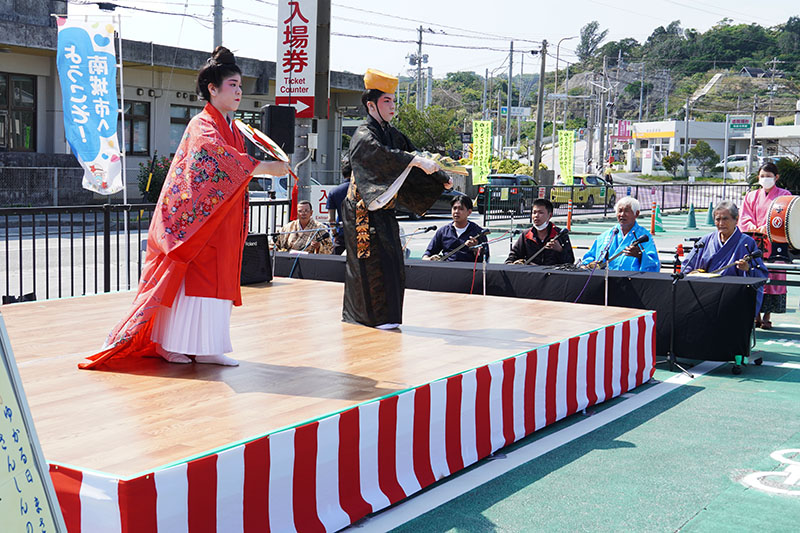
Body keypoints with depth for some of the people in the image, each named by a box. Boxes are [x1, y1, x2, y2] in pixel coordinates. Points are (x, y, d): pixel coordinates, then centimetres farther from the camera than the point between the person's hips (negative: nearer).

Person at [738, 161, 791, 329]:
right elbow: (744, 219, 9)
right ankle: (756, 315, 4)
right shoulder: (751, 196, 16)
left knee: (773, 277, -7)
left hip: (776, 242, -2)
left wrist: (768, 228, -18)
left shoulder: (784, 195, 8)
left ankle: (767, 317, -2)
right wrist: (755, 229, -11)